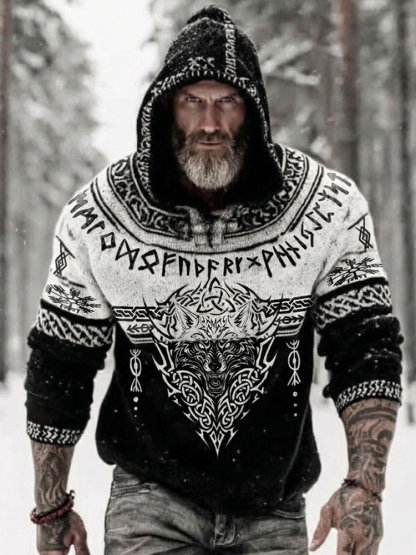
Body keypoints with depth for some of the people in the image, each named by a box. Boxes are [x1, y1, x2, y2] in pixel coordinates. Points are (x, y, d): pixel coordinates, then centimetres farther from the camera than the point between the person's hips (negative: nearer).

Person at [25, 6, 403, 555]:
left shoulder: (329, 210, -10)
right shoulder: (96, 220, -10)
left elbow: (366, 346, -7)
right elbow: (59, 368, 0)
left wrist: (366, 486, -18)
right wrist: (52, 508, 5)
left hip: (275, 510, 2)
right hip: (152, 496, -1)